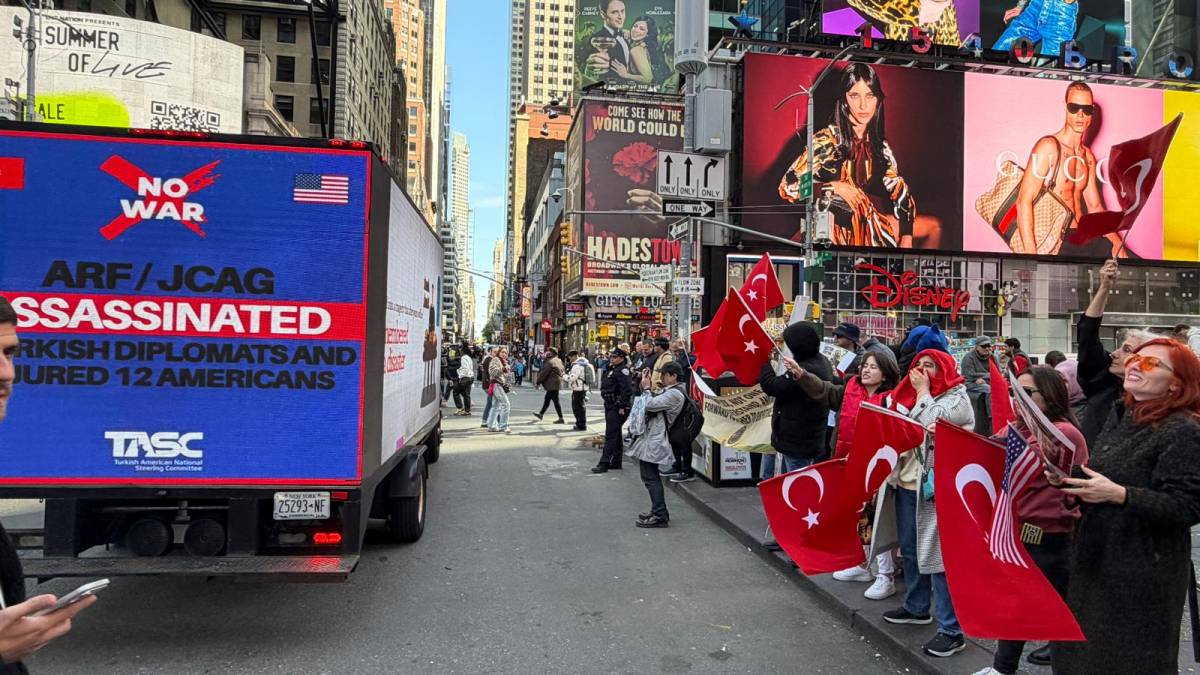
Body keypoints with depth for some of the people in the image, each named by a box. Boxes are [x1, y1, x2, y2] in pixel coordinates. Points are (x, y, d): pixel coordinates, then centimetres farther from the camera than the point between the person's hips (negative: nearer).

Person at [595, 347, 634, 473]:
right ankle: (616, 461, 23)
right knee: (615, 434, 15)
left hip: (617, 408, -11)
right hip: (610, 406, 11)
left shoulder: (623, 370, -15)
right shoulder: (612, 369, 16)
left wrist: (622, 407, -23)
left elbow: (627, 390, -23)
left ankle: (604, 463, -9)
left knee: (610, 435, -10)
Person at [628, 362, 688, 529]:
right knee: (650, 477, 17)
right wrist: (649, 389, 9)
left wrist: (646, 388, -7)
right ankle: (658, 511, 26)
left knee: (651, 478, -7)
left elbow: (650, 405, -21)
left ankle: (659, 516, -3)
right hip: (650, 438, 11)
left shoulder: (674, 394, -16)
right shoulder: (668, 391, 17)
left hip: (654, 440, -11)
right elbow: (652, 405, 18)